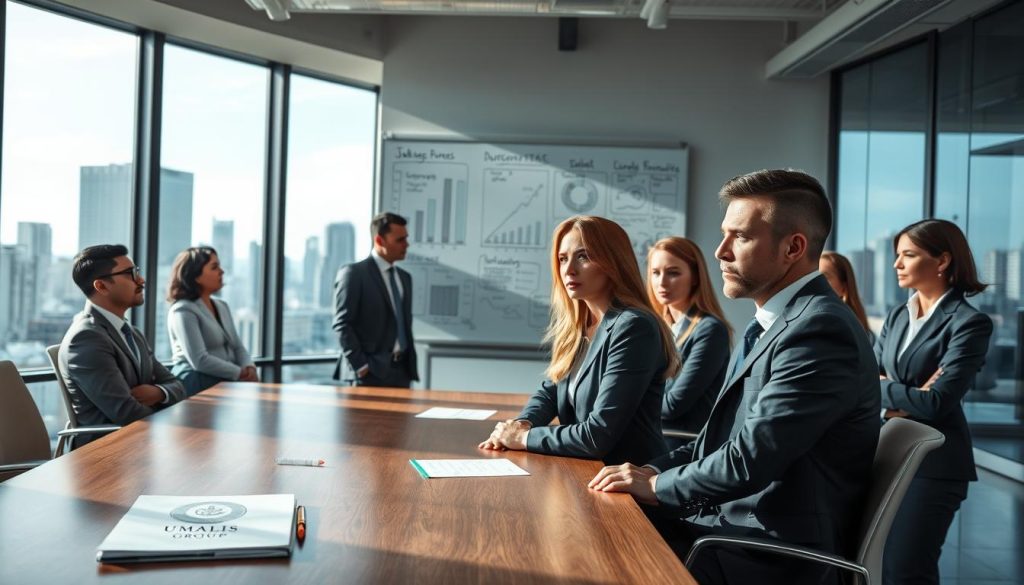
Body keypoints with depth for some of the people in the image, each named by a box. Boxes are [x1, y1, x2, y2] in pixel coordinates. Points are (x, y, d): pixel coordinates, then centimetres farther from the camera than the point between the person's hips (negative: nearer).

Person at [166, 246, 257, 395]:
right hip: (196, 382, -7)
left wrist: (249, 368, -6)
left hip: (225, 380, 7)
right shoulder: (183, 311, -9)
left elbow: (237, 347, 15)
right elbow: (199, 361, -18)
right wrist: (240, 373, -16)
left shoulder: (222, 307, 17)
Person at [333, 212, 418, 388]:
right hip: (369, 373, -6)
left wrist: (411, 364, 12)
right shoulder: (353, 273, -5)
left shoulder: (404, 277, 18)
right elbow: (342, 324, -10)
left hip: (401, 371, 7)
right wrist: (360, 365, -14)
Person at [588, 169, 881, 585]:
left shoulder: (818, 330, -21)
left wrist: (658, 486, -9)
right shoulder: (776, 323, 12)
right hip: (729, 522, 8)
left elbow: (748, 461, -24)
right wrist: (654, 471, 1)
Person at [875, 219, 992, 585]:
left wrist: (882, 387, -8)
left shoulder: (969, 322, -11)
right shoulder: (897, 318, 11)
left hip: (933, 462, -7)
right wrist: (904, 396, -14)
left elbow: (937, 402, -20)